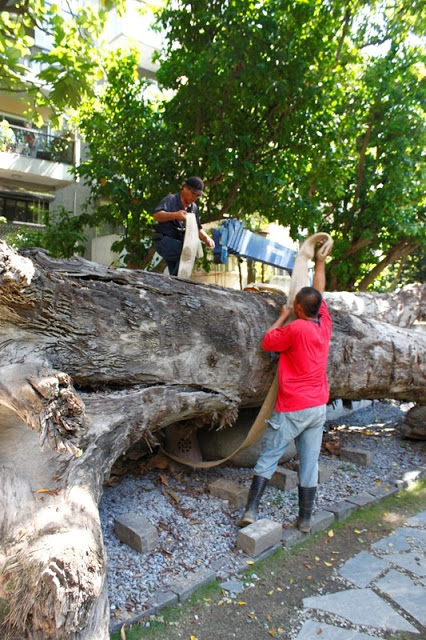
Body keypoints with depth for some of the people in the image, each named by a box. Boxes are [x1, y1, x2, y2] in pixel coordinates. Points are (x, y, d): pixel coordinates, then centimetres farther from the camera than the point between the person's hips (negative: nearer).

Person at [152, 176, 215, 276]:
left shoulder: (193, 207, 11)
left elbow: (197, 228, 13)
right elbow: (156, 215, -27)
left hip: (178, 243, 8)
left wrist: (206, 238, -9)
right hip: (164, 241, -8)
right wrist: (175, 215, -45)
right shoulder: (171, 200, -10)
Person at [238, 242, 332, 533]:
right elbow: (320, 293, 15)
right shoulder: (325, 325, 1)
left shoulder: (295, 328, -17)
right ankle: (306, 518, 20)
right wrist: (320, 262, 26)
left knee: (268, 458, 3)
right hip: (318, 407, 6)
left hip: (292, 409, -6)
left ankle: (251, 510, 4)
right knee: (310, 463, 11)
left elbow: (267, 342, -4)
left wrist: (282, 317, 7)